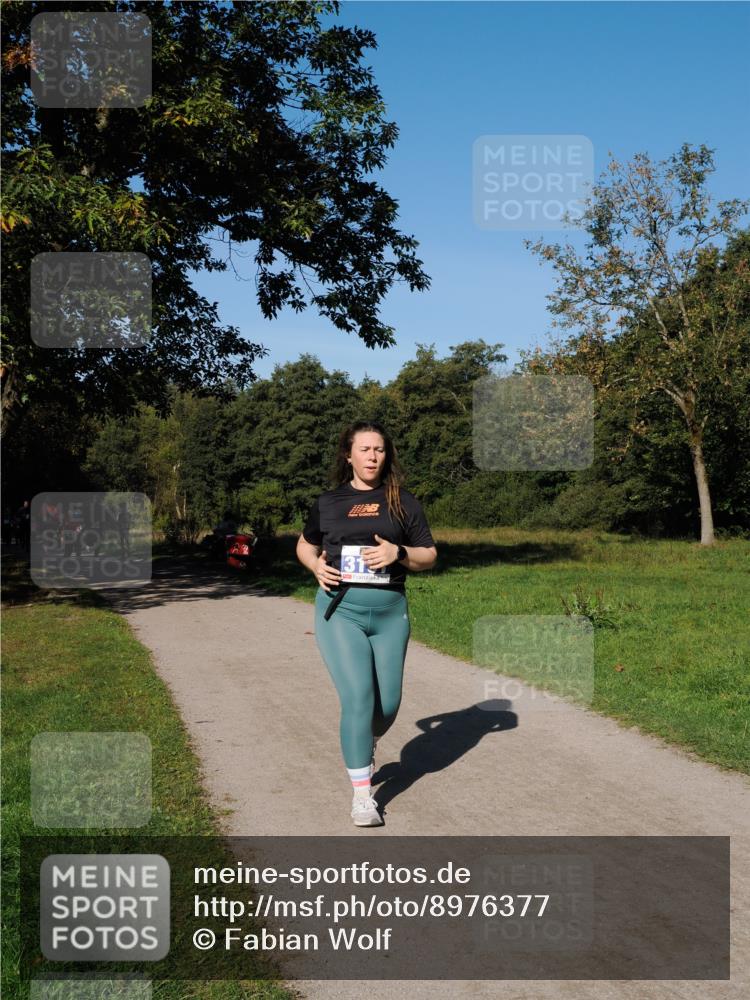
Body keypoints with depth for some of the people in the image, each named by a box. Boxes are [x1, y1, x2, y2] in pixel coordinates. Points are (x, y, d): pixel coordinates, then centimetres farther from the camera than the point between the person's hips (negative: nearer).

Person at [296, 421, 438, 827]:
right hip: (339, 611, -1)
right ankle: (362, 794, 1)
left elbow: (429, 556, 7)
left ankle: (363, 744, 41)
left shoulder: (402, 501, 6)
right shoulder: (329, 501, 8)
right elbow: (305, 544, 23)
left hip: (390, 612, 1)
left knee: (388, 703, 6)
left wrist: (399, 553, -13)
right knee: (358, 699, -11)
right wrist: (316, 565, 1)